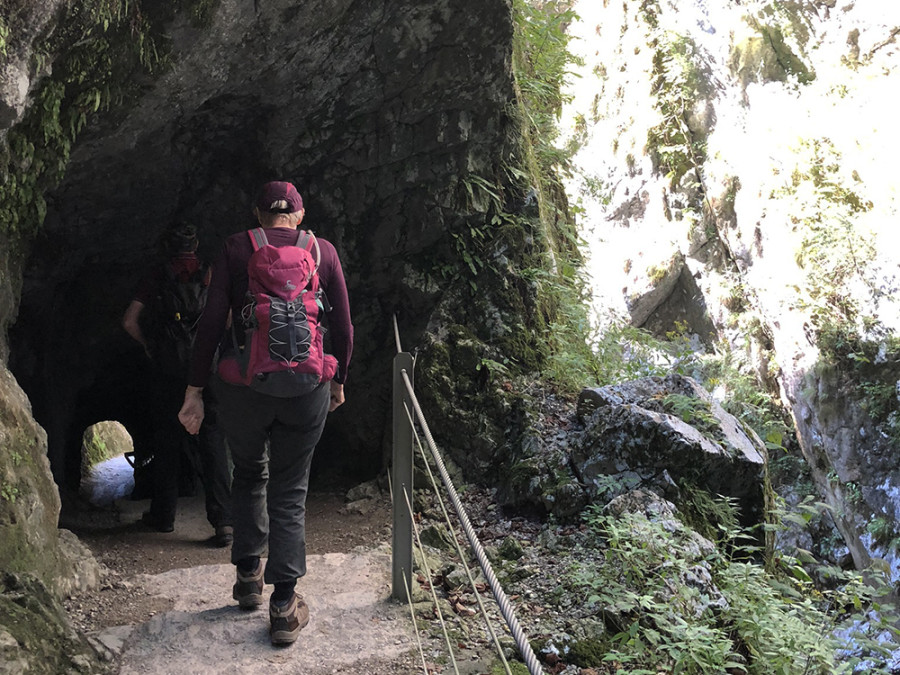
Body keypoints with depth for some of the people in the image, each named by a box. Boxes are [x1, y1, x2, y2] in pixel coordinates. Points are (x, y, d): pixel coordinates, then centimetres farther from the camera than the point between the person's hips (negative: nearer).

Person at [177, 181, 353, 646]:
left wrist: (195, 390, 0)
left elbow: (211, 323, -4)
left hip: (244, 385, 0)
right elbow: (343, 328, 5)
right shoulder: (323, 251, 4)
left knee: (249, 474, 24)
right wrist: (337, 381, 18)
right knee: (290, 491, 10)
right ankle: (284, 605, 9)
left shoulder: (236, 248, 1)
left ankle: (248, 575, 30)